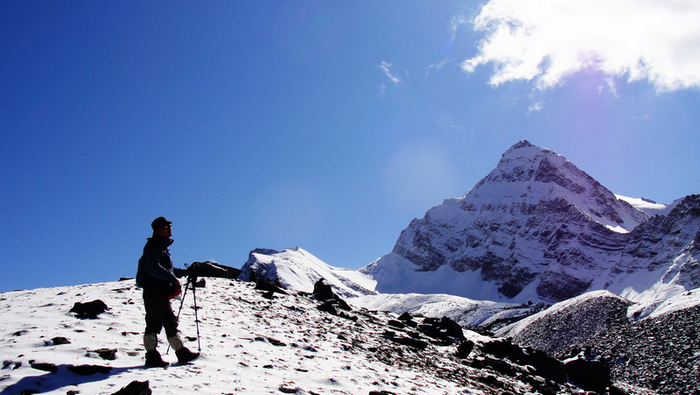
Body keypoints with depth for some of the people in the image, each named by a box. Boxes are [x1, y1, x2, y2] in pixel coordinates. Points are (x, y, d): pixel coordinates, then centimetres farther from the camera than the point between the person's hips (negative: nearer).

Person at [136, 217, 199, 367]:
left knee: (170, 321, 10)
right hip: (152, 288, -10)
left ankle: (182, 353, 14)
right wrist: (173, 279, -18)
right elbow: (155, 269, -21)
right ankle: (152, 356, -2)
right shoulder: (153, 246, -9)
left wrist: (183, 272, 20)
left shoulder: (163, 246, 20)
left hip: (162, 290, 10)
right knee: (154, 322, -7)